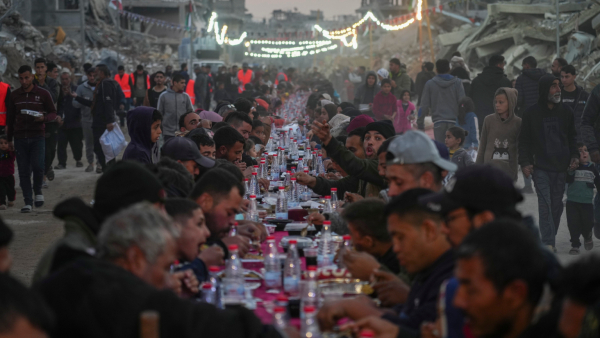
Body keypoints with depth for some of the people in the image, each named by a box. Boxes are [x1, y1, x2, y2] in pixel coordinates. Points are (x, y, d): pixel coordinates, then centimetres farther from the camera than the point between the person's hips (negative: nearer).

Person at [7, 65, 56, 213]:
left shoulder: (43, 94, 3)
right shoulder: (14, 95, 10)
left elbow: (53, 113, 6)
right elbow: (10, 118, 15)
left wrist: (43, 117, -16)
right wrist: (9, 139, 12)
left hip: (37, 136, -2)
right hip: (20, 138, 2)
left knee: (38, 166, -15)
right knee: (23, 171, 0)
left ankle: (38, 191, 13)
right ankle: (28, 202, 6)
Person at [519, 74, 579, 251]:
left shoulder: (565, 112, 10)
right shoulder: (531, 113, 1)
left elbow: (572, 137, 17)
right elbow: (524, 140, 4)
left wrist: (574, 155, 3)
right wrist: (525, 162, -6)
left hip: (561, 167, 3)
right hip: (541, 168, -3)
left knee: (557, 205, 6)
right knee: (545, 205, -11)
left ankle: (550, 239, 15)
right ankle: (548, 242, -12)